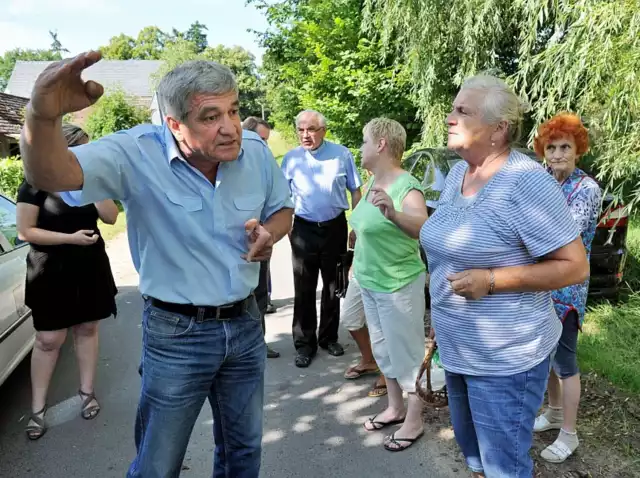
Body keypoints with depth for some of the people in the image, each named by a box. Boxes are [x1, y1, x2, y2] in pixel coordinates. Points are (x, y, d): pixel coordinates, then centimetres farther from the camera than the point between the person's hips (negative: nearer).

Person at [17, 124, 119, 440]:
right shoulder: (36, 183, -9)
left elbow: (111, 216, -4)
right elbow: (25, 231, -12)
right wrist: (71, 238, -20)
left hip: (90, 268, 4)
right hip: (52, 272, -4)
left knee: (87, 330, 12)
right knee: (48, 340, 0)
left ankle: (87, 392, 26)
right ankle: (38, 407, 14)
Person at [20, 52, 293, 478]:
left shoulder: (256, 150, -7)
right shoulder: (138, 154, -20)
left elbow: (282, 209, 9)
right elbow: (50, 175, -33)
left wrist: (270, 233, -14)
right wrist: (43, 115, -54)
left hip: (246, 324, 4)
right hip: (177, 334, -4)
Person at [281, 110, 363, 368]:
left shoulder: (342, 154, -3)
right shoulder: (291, 158, 0)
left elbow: (355, 191, 3)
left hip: (335, 227, 0)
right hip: (304, 229, 0)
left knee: (333, 286, 11)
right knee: (304, 289, 3)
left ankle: (329, 337, 26)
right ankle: (305, 343, 14)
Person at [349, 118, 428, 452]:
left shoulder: (407, 187, -21)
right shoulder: (372, 181, 5)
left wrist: (394, 213, -55)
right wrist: (359, 265, 22)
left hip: (399, 284, -9)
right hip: (370, 282, 9)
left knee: (406, 353, 5)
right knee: (383, 349, 20)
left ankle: (414, 421, 23)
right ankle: (395, 408, 38)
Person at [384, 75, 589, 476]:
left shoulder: (527, 182, -21)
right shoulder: (456, 173, 3)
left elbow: (575, 267, -20)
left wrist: (490, 280, -25)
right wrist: (396, 216, 8)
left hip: (505, 359, -7)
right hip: (458, 349, 8)